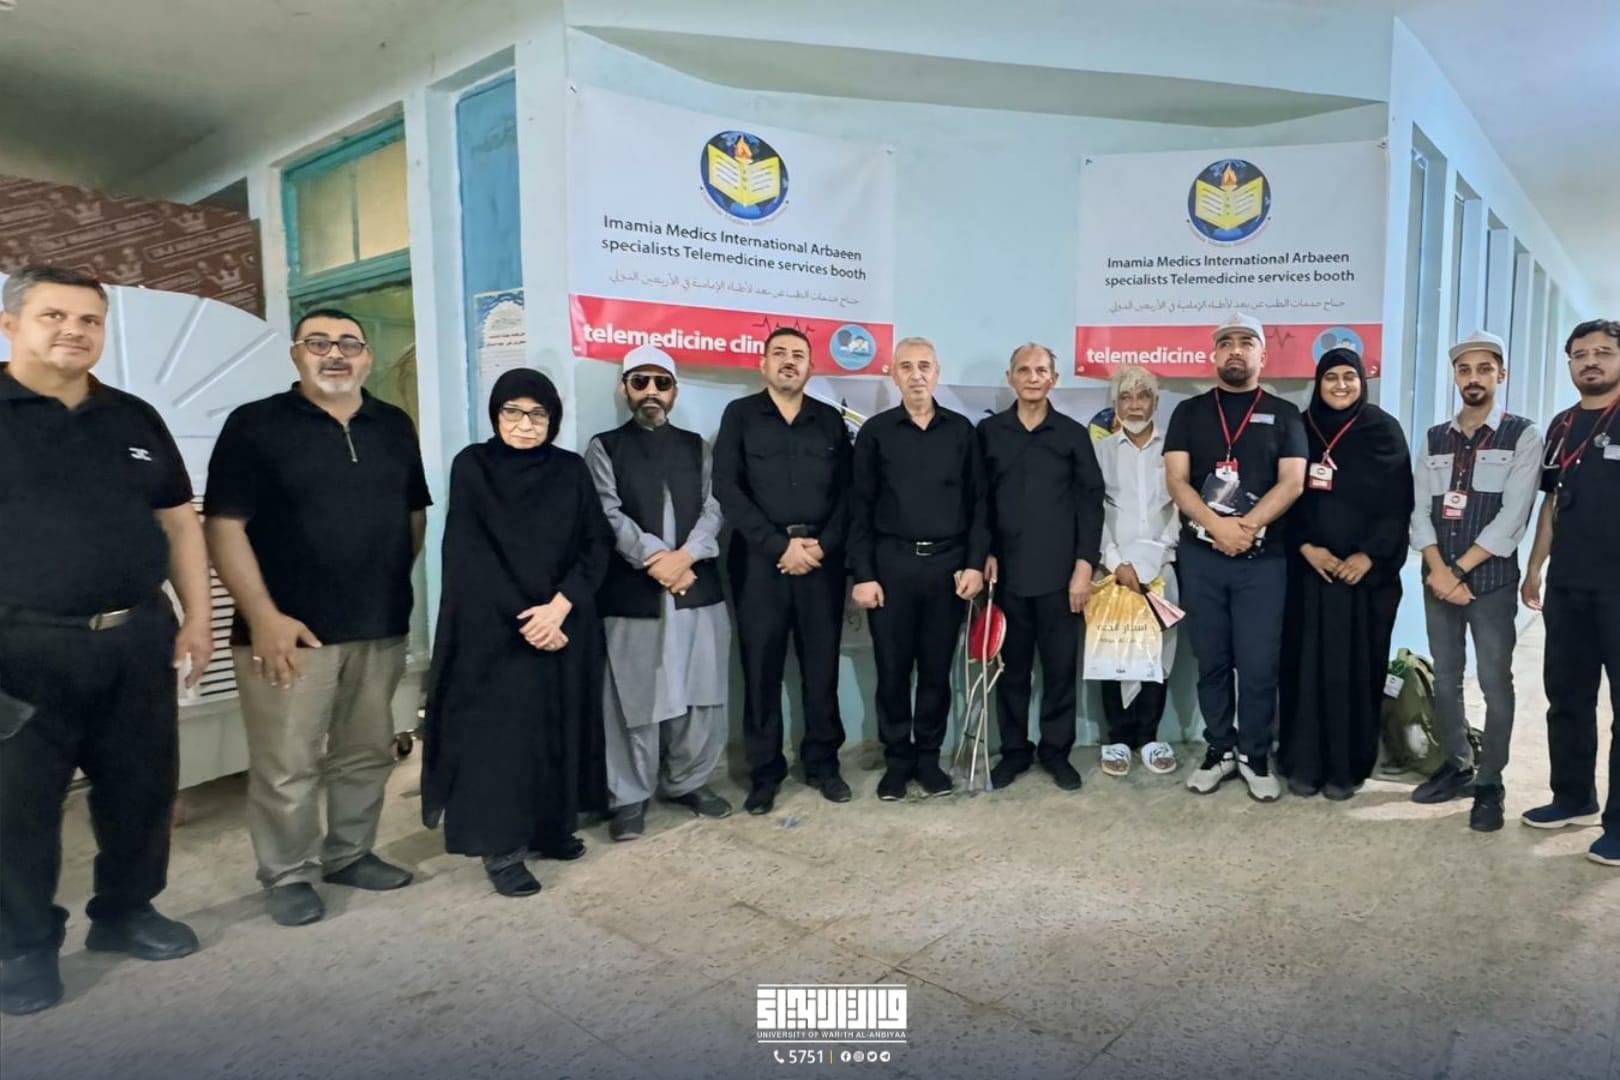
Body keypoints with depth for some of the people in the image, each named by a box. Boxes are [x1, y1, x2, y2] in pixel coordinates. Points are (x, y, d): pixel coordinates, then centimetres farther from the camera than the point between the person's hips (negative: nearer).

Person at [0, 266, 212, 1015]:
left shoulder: (135, 419, 11)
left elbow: (179, 523, 14)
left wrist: (196, 617, 8)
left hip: (138, 638, 4)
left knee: (143, 787, 12)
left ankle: (126, 912, 31)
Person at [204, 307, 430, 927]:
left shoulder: (394, 427, 10)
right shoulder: (255, 425, -4)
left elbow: (415, 513, 17)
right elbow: (223, 526, -9)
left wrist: (394, 584, 8)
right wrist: (263, 616, -15)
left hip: (380, 628, 5)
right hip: (288, 629, -4)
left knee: (367, 754, 14)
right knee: (286, 766, 3)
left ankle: (349, 855, 31)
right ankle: (287, 877, 21)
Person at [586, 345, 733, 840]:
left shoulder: (696, 446, 15)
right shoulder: (604, 446, 7)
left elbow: (714, 507, 4)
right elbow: (609, 514, -5)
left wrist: (684, 556, -13)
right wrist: (656, 559, -15)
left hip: (697, 586, 3)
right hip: (633, 592, -3)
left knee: (701, 692, 6)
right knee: (636, 697, 1)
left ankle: (688, 780, 24)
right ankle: (630, 796, 15)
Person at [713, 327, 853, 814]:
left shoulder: (830, 420, 12)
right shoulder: (740, 415, 5)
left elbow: (847, 492, 8)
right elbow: (727, 488, -5)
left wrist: (823, 545, -8)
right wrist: (780, 545, -11)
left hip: (821, 558, 2)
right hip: (760, 559, -2)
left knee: (822, 665, 6)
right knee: (761, 668, 2)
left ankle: (822, 762, 20)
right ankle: (764, 772, 14)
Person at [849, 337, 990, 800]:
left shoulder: (961, 430, 7)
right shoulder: (876, 431, 2)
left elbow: (977, 502, 7)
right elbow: (860, 507, 0)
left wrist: (975, 563, -2)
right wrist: (861, 574, -6)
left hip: (948, 563, 1)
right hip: (891, 562, -1)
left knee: (937, 668, 8)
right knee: (892, 668, 5)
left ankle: (928, 756, 22)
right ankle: (897, 758, 19)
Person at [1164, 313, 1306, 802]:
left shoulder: (1283, 414, 6)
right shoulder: (1190, 412, 8)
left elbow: (1292, 483, -4)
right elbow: (1176, 480, -2)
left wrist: (1245, 527, -16)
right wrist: (1217, 525, -16)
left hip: (1263, 559, -1)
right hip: (1200, 556, 1)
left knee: (1259, 664, 1)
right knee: (1211, 661, 9)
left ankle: (1256, 755, 17)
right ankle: (1220, 749, 22)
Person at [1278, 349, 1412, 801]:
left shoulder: (1385, 430, 3)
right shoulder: (1301, 428, 7)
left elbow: (1399, 503, -1)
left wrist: (1370, 555, -11)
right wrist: (1305, 546, -10)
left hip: (1367, 571, -1)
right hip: (1308, 568, 1)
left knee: (1356, 666, 2)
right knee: (1307, 663, 2)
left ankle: (1346, 766, 13)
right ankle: (1303, 762, 12)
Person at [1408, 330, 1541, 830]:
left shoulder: (1522, 436, -2)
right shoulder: (1434, 439, 10)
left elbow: (1512, 517, -11)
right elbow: (1420, 511, 4)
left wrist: (1460, 570, -13)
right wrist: (1439, 571, -9)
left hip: (1492, 580, -4)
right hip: (1438, 579, 4)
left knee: (1494, 682, 1)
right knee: (1445, 680, 11)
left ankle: (1490, 783, 13)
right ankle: (1457, 766, 26)